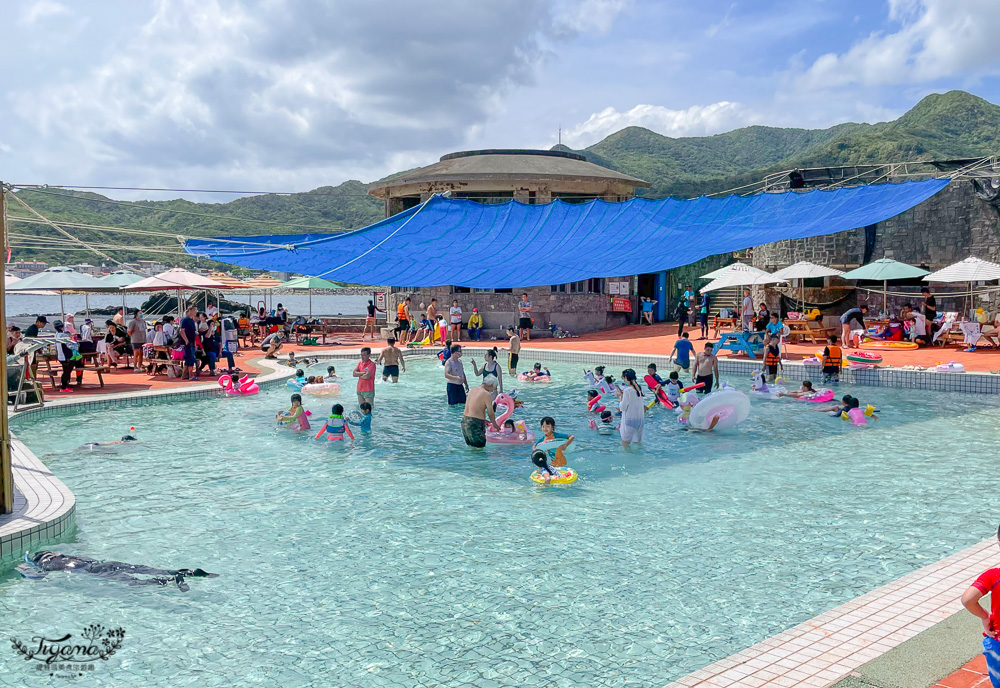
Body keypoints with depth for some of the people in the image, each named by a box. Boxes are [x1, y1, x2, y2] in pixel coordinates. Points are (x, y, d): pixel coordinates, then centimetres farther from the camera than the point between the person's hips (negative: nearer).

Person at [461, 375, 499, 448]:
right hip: (475, 423, -9)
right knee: (479, 447, -3)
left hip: (464, 420, 9)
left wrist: (483, 419, 26)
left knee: (471, 446, 17)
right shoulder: (487, 394, -12)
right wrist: (495, 424, 9)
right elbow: (490, 413, -8)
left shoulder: (473, 390, 12)